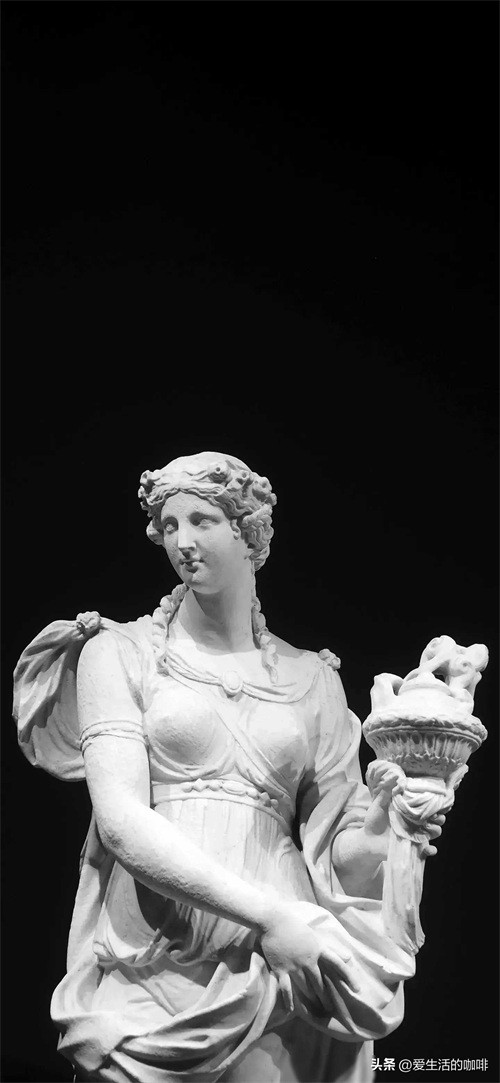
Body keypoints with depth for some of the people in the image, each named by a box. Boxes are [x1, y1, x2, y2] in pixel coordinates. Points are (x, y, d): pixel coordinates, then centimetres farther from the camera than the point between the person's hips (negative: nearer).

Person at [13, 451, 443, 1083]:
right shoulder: (120, 652, 6)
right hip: (150, 964, -2)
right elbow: (120, 818, -8)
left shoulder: (311, 679, 14)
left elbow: (335, 852, 12)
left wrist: (377, 837, -12)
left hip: (278, 973, 2)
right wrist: (266, 911, -17)